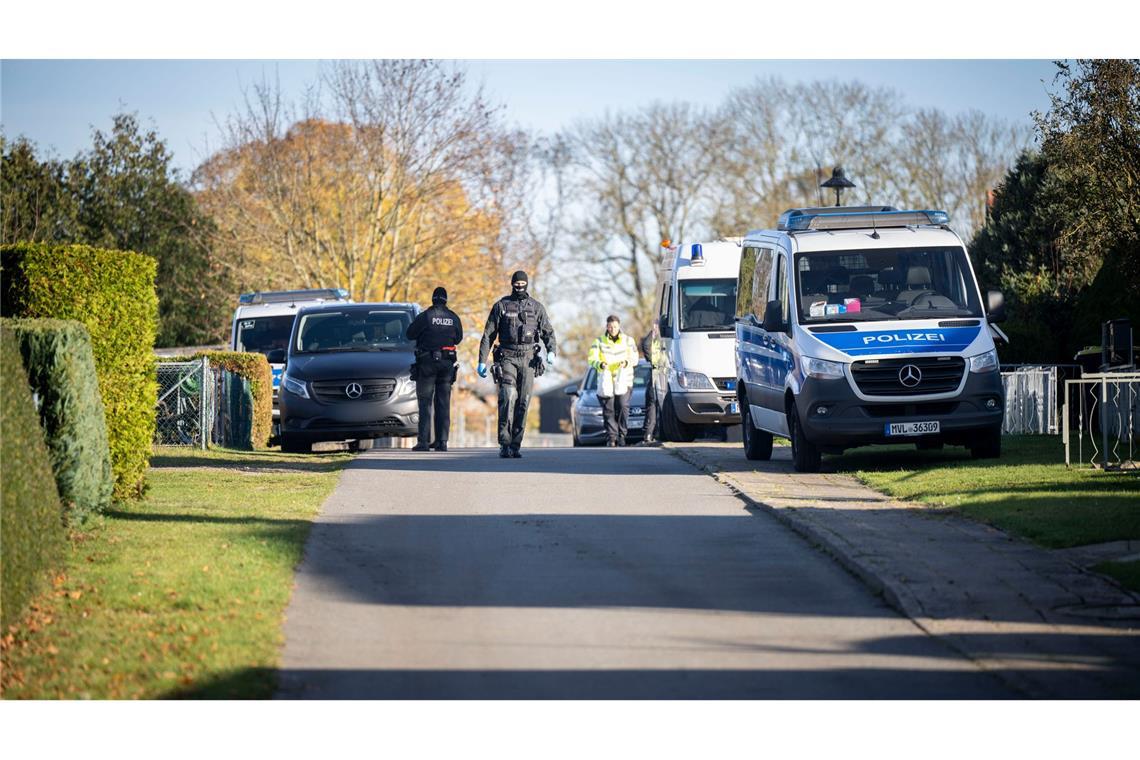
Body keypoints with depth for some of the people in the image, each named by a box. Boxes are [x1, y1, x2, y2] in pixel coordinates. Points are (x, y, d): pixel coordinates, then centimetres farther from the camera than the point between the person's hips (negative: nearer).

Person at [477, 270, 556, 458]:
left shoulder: (537, 307, 10)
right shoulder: (501, 306, 5)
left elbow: (548, 332, 10)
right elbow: (488, 335, 6)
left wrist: (551, 352, -10)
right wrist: (482, 361, 1)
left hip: (528, 360, 2)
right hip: (507, 358, -2)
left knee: (523, 403, 0)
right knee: (508, 398, -18)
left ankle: (515, 445, 5)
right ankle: (505, 444, -17)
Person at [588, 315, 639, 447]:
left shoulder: (628, 340, 8)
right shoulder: (599, 341, 5)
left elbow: (635, 359, 4)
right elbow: (592, 359, -3)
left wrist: (626, 362, -19)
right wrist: (600, 364, -25)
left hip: (624, 380, 0)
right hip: (606, 380, 0)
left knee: (623, 406, -15)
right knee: (609, 409, -5)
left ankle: (621, 436, -7)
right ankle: (611, 438, 1)